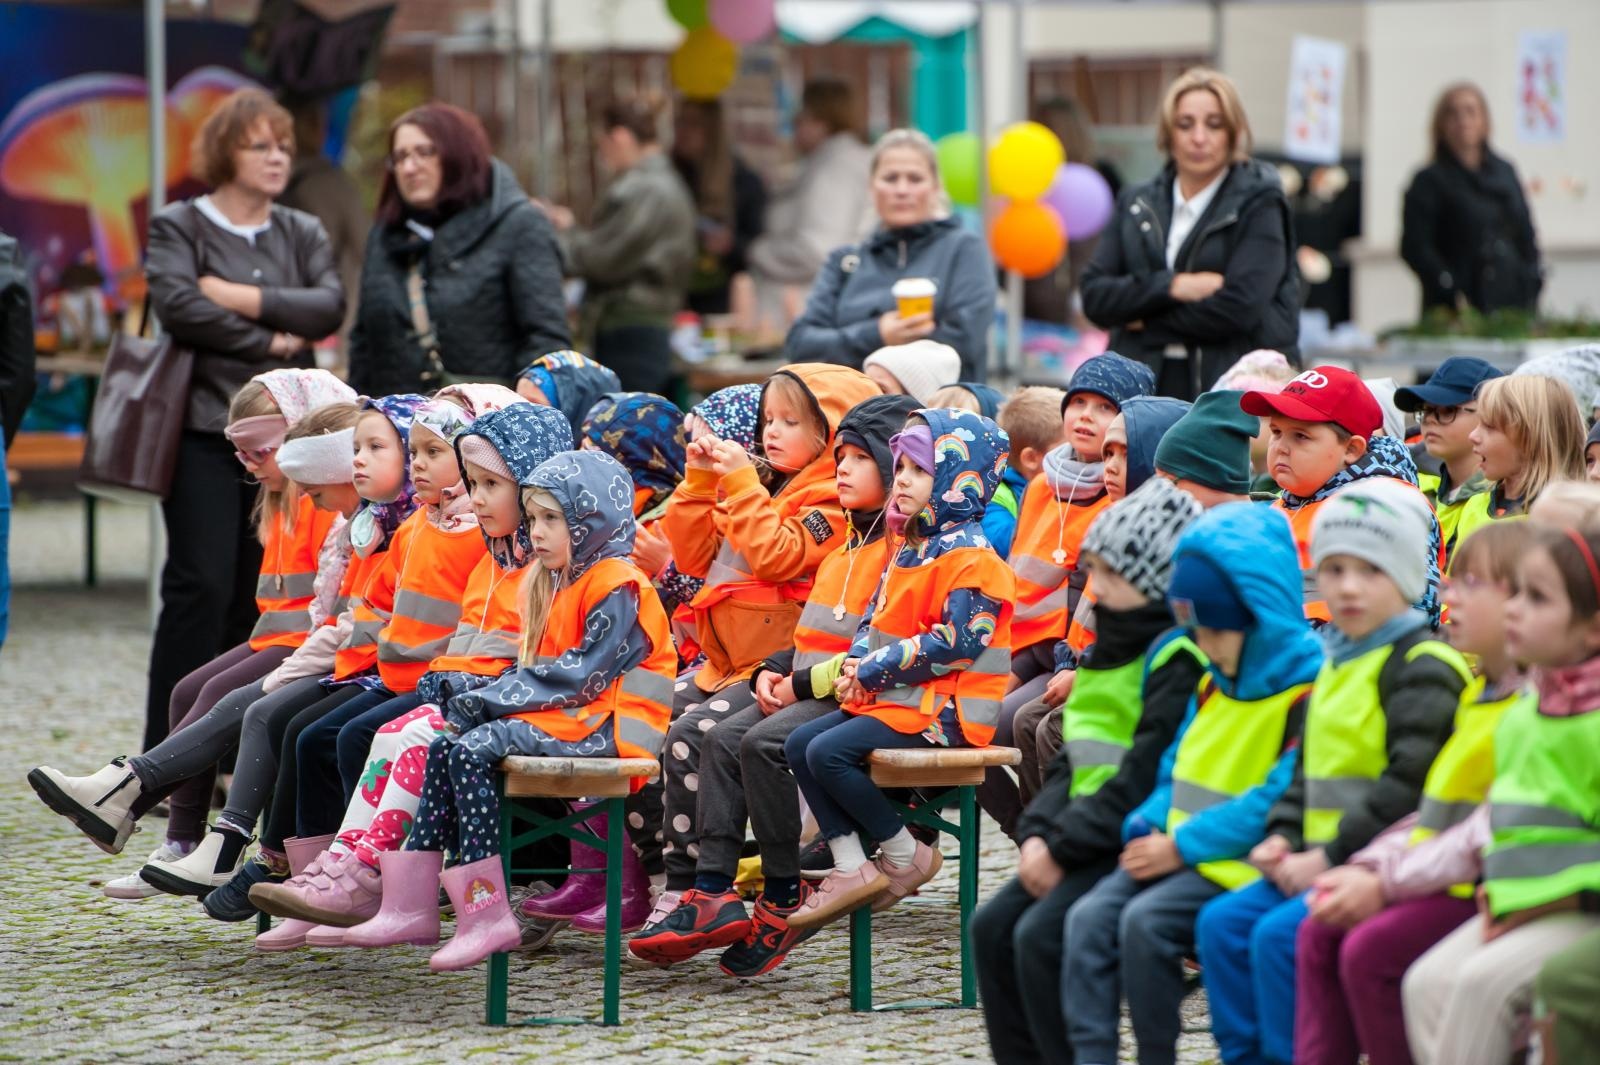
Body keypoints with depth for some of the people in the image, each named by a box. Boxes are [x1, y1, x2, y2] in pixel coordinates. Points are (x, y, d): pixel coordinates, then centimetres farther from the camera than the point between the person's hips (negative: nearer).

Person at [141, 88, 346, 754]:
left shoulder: (303, 235, 16)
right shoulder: (179, 227, 3)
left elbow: (330, 307, -2)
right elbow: (177, 305, -14)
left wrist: (246, 299, -12)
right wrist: (269, 341, -9)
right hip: (204, 430, -5)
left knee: (255, 593, 2)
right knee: (202, 586, -13)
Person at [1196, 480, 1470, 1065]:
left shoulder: (1423, 667, -11)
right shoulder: (1336, 665, 18)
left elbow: (1408, 782, -19)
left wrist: (1331, 855, -20)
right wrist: (1281, 837, 6)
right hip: (1321, 862, 9)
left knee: (1281, 935, -23)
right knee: (1222, 922, -2)